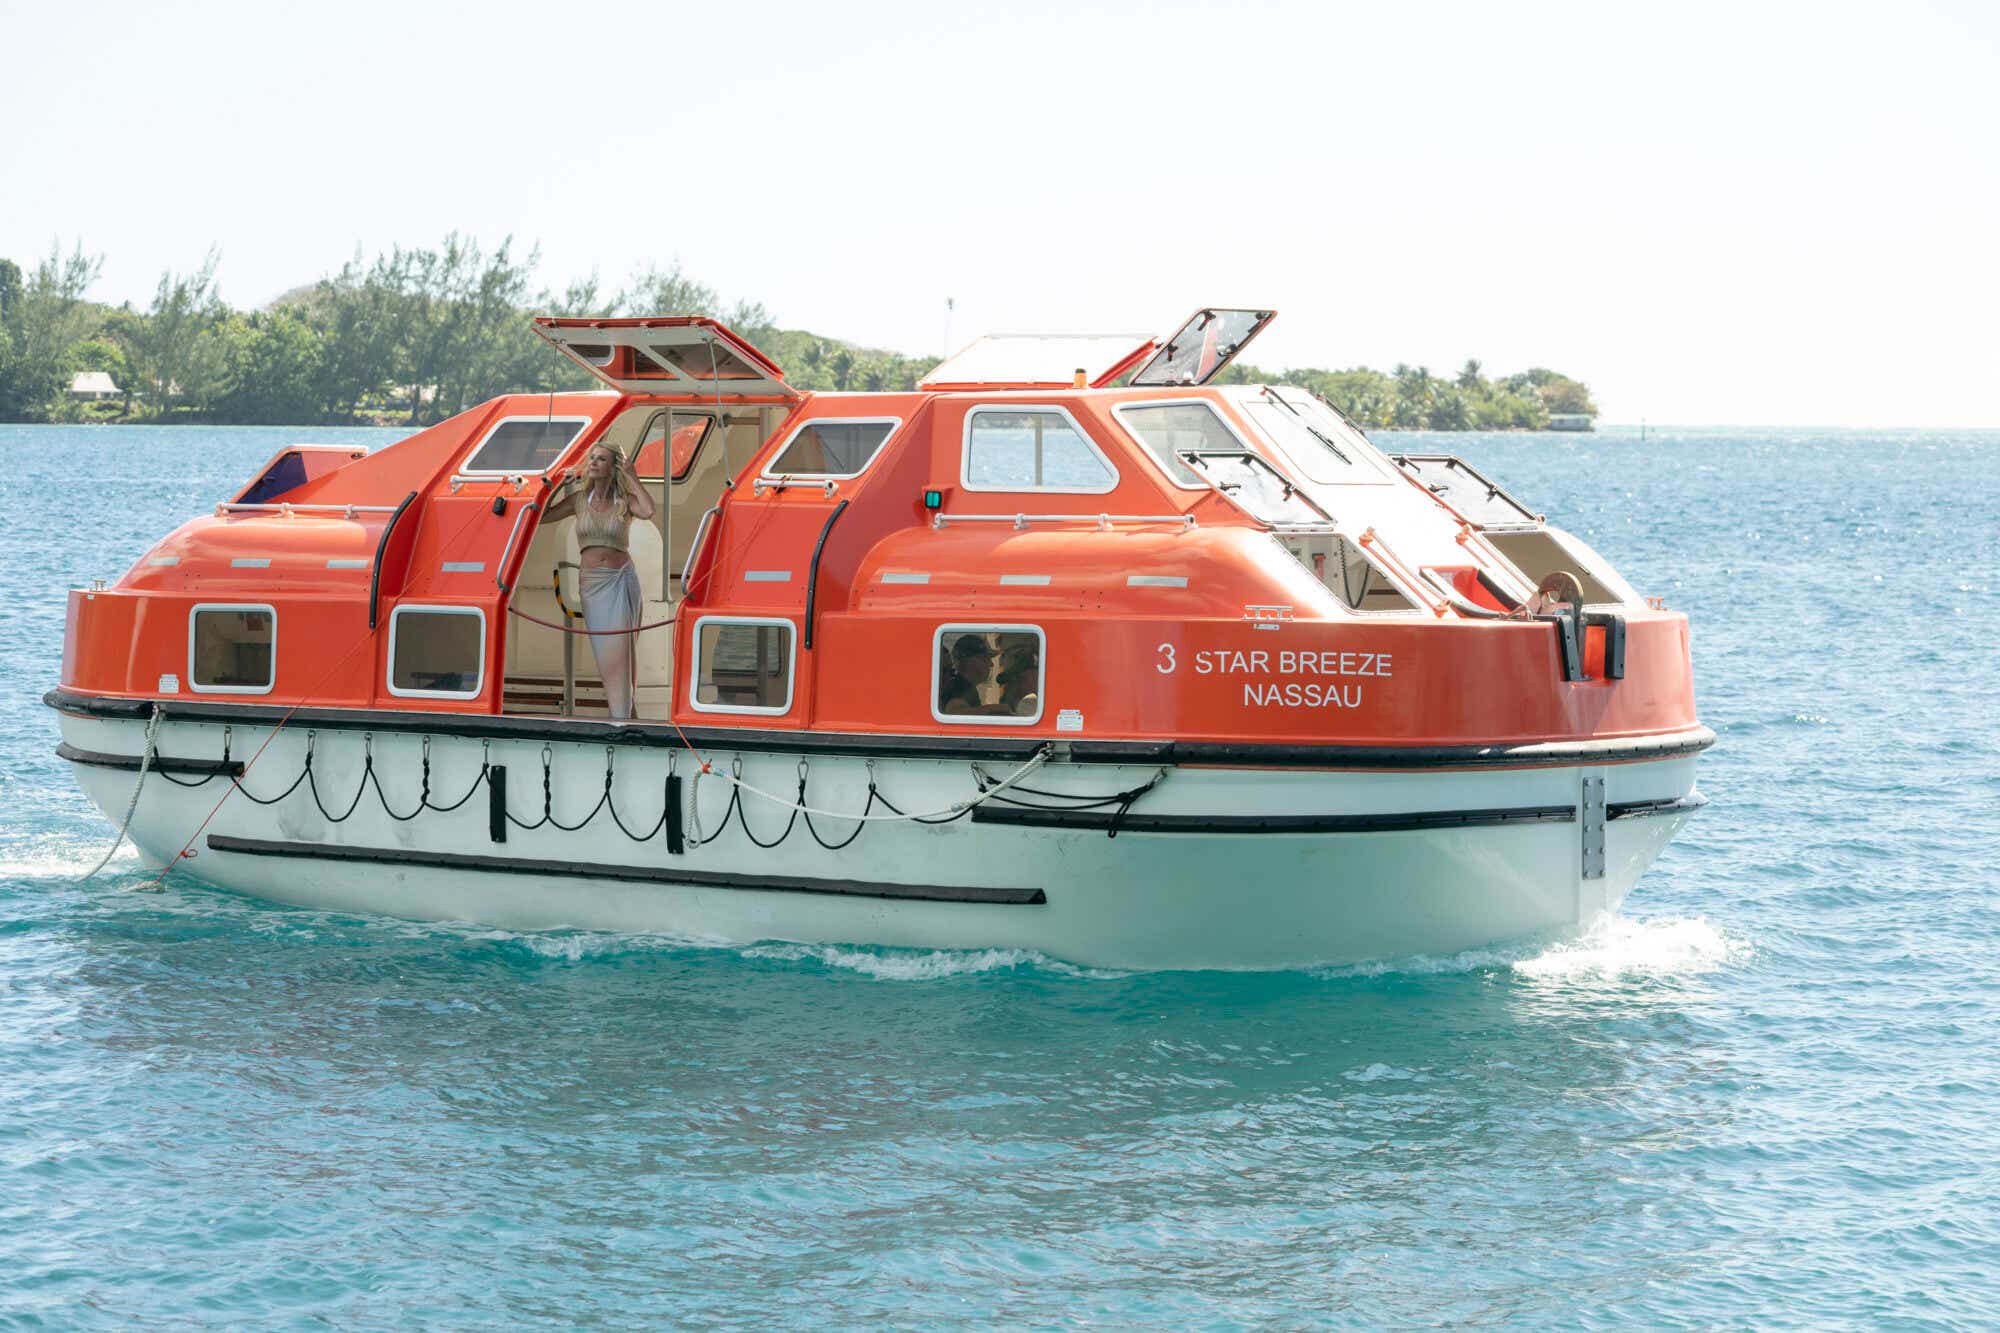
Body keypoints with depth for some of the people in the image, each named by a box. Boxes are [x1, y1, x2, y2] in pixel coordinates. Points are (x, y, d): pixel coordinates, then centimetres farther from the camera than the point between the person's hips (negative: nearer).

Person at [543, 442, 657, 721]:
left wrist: (633, 478, -11)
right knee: (602, 650, 1)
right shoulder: (580, 499, 7)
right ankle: (619, 712, 7)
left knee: (619, 648, -8)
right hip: (590, 582, 3)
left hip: (621, 580, -3)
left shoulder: (626, 501, 0)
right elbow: (539, 516, 7)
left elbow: (649, 511, -22)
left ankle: (622, 717, -9)